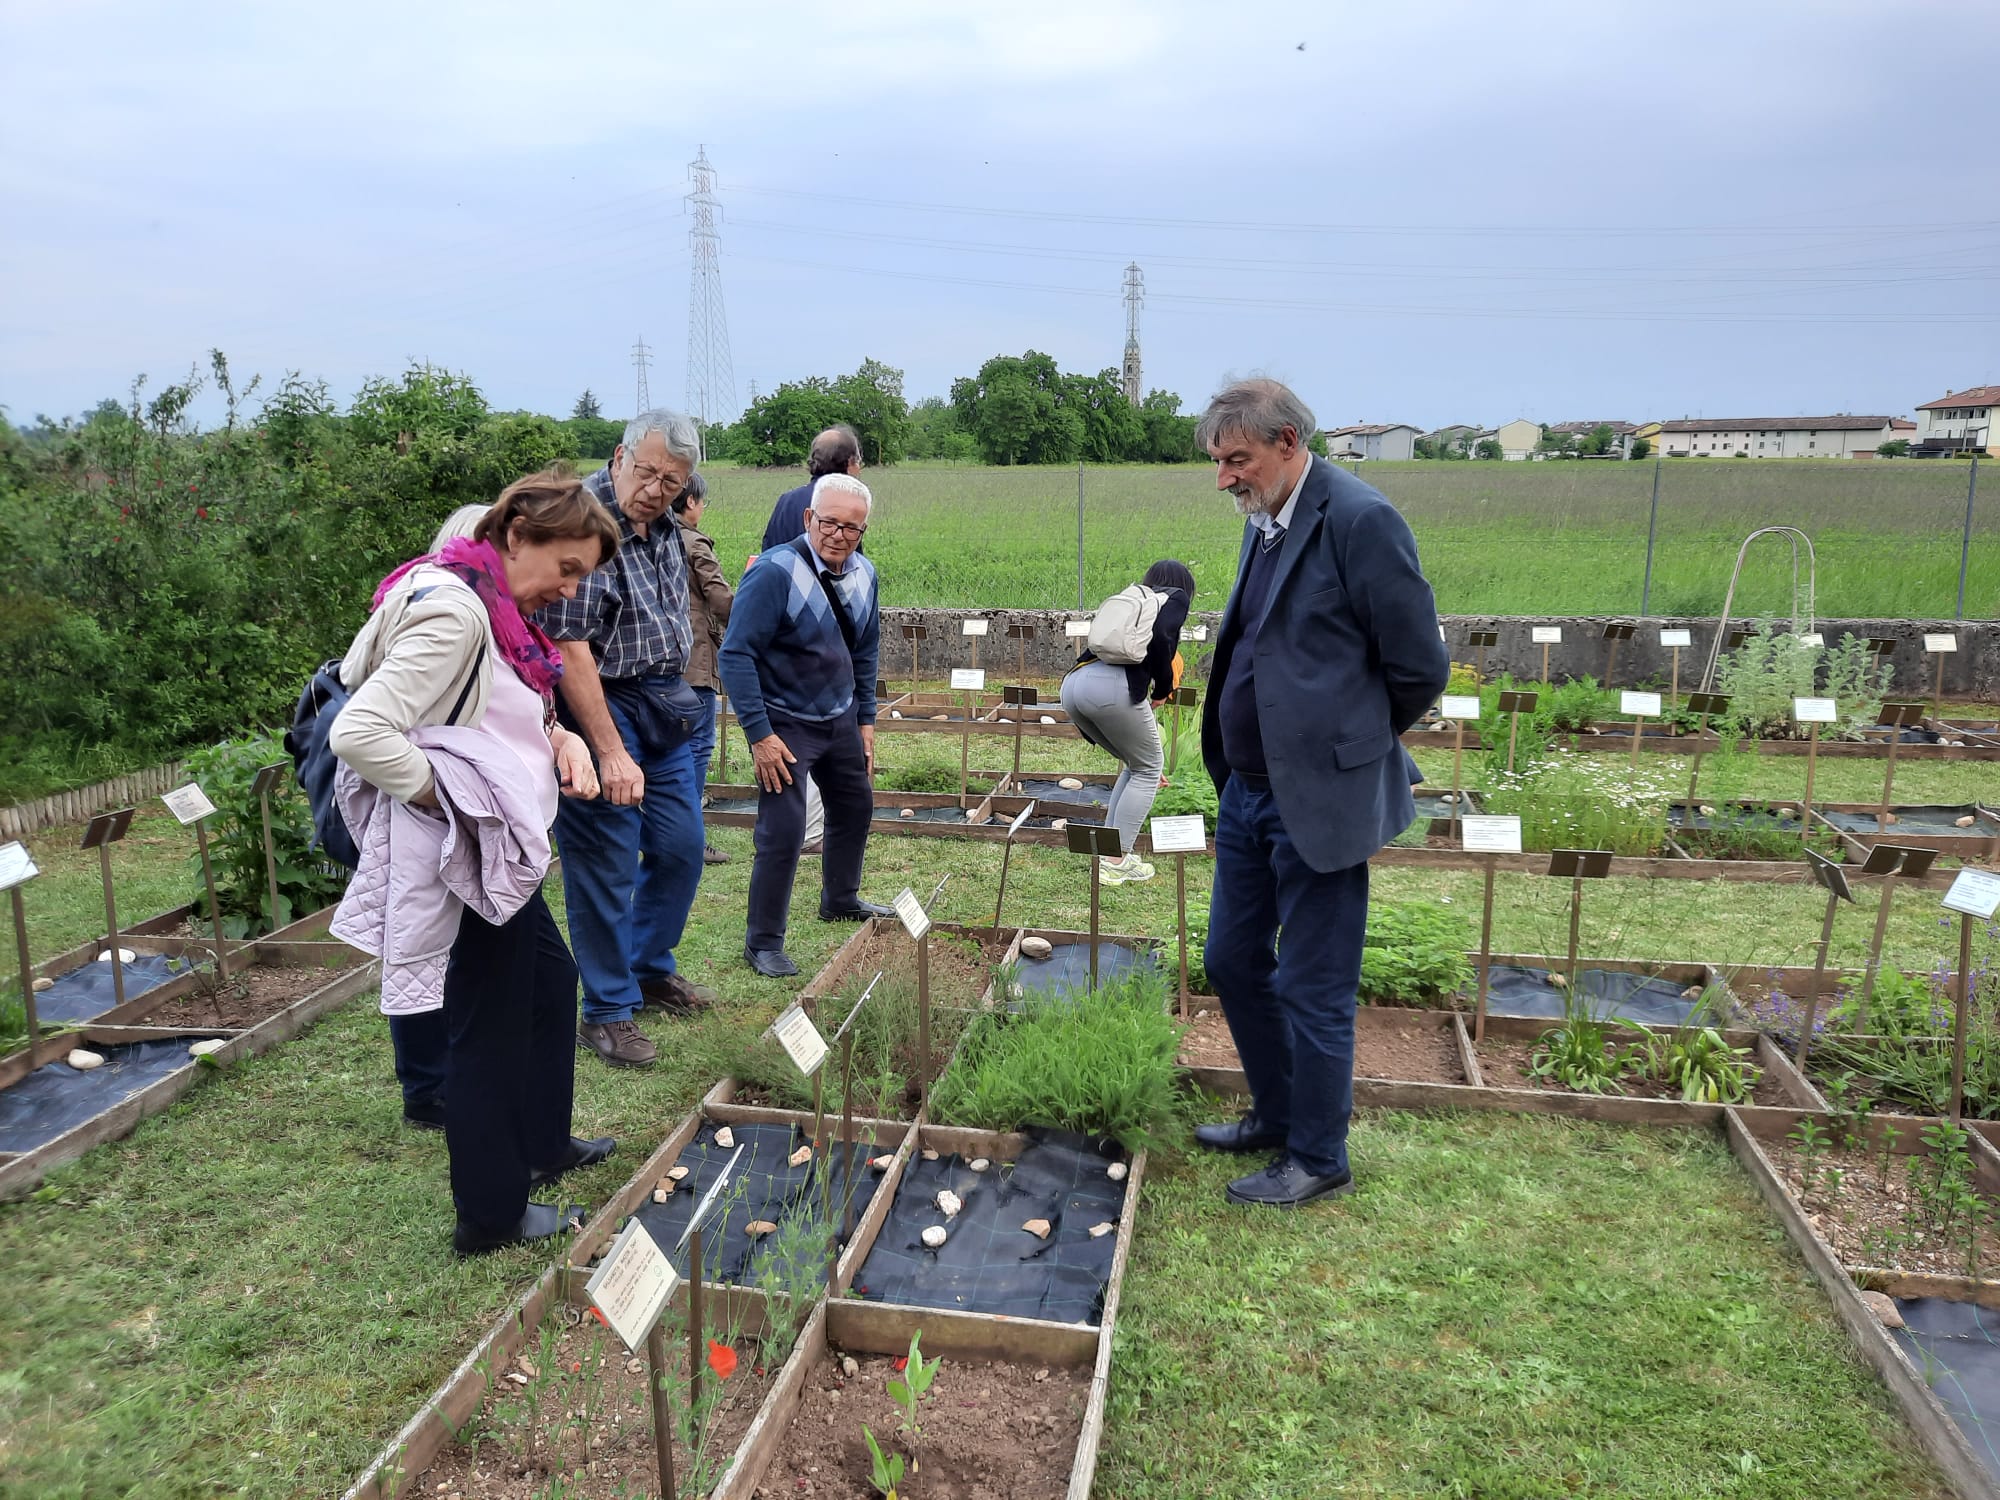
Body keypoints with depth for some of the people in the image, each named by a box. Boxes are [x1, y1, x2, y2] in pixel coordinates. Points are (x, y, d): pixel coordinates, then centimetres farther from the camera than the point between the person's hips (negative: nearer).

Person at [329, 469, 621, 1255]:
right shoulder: (452, 611, -24)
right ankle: (491, 1214, 22)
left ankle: (541, 1144, 43)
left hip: (500, 851, 10)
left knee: (551, 980, 24)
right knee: (487, 1026, 4)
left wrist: (560, 738, -3)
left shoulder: (493, 606, 8)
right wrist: (446, 798, -20)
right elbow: (359, 733, -31)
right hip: (465, 856, -10)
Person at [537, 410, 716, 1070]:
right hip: (600, 704, -8)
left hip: (665, 706, 9)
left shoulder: (663, 527, 8)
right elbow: (571, 650, -24)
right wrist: (610, 753, -25)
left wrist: (678, 698, 17)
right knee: (608, 860, -2)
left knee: (681, 846, 14)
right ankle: (608, 1012, 11)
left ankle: (650, 967, 33)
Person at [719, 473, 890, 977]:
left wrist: (866, 719, 11)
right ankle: (763, 943, 4)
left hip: (841, 719, 8)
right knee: (782, 830, -12)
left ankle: (840, 899, 44)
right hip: (785, 724, -7)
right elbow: (736, 654, -23)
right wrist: (759, 734, -26)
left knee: (855, 805, 20)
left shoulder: (863, 573, 0)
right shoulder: (774, 572, -23)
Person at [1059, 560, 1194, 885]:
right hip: (1112, 685, -7)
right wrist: (1163, 689, 7)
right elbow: (1160, 638, -8)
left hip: (1073, 684, 7)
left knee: (1137, 764, 25)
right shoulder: (1175, 598, 15)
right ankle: (1116, 862, 9)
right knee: (1148, 768, 13)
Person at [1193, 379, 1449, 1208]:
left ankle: (1317, 1158, 24)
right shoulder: (1265, 519, 9)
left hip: (1316, 799, -9)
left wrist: (1349, 746, 1)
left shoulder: (1359, 519, -17)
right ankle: (1276, 1116, 39)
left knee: (1313, 990, 5)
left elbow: (1420, 666, -13)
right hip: (1248, 791, 9)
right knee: (1233, 961, 19)